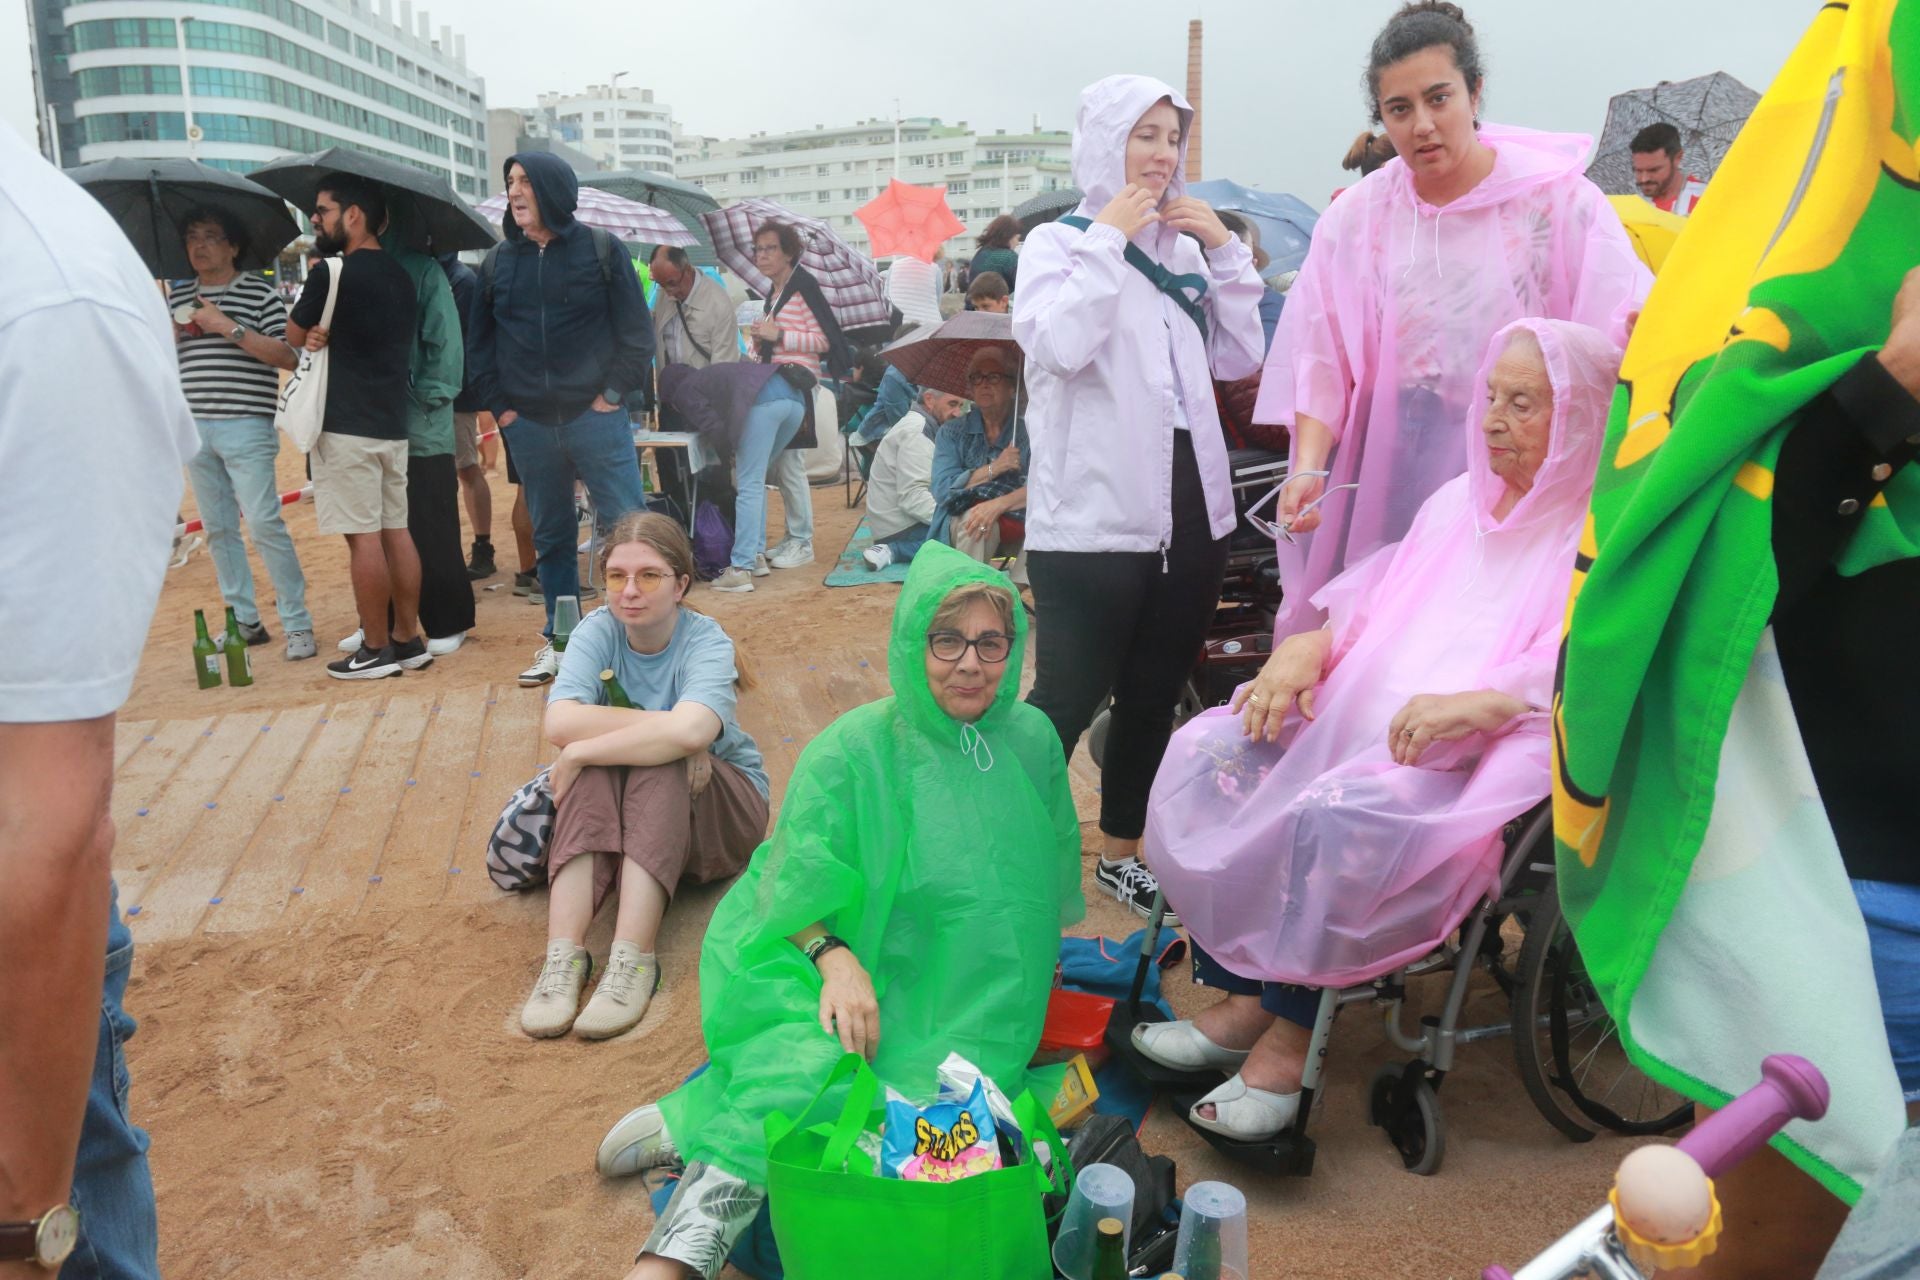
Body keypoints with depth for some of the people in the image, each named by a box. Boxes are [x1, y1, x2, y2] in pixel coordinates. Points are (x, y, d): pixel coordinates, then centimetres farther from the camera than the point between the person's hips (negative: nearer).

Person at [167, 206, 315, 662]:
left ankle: (297, 624, -3)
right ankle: (244, 621, 18)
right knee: (218, 529, 9)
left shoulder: (258, 291, -1)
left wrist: (230, 328, -15)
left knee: (265, 525, -10)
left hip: (246, 428, -6)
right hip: (194, 427, 6)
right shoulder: (177, 296, 14)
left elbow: (288, 355, -10)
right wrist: (172, 335, -1)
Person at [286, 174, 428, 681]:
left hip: (345, 425, -7)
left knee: (363, 537, -4)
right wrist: (327, 335, 6)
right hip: (392, 423, 8)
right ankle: (408, 640, 14)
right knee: (396, 530, 10)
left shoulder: (331, 272, -11)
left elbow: (295, 336, 1)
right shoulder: (400, 277, 13)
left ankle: (376, 649, 2)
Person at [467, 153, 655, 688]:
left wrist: (614, 392, -8)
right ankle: (560, 639, 21)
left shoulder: (600, 250, 0)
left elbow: (636, 331, -1)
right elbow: (480, 341, 14)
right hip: (528, 425, 3)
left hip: (595, 417, -3)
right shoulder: (498, 262, 9)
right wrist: (499, 404, 4)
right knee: (551, 537, 11)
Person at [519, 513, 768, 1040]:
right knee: (597, 763, -29)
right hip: (618, 817, 2)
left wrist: (579, 752, -34)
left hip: (721, 811, -2)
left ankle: (633, 959, -38)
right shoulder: (597, 631, -10)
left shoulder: (706, 642, -19)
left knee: (658, 760, -33)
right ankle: (563, 954, -36)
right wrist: (665, 728, -32)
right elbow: (560, 722, -28)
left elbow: (690, 731, -41)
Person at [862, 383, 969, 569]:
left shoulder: (921, 426, 17)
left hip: (906, 521, 10)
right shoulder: (915, 431, -15)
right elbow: (912, 497, -26)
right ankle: (895, 550, -15)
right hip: (903, 528, -10)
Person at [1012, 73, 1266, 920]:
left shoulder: (1183, 248, 13)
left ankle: (1121, 855, 30)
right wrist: (1109, 238, -13)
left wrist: (1224, 248, 3)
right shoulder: (1059, 242, -3)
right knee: (1068, 700, -5)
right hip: (1093, 517, -6)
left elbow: (1241, 358, 9)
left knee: (1153, 697, 15)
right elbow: (1059, 345, -22)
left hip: (1189, 508, 6)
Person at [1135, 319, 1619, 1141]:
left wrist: (1478, 703, -28)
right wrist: (1312, 641, 1)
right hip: (1368, 713, 8)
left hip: (1490, 757, -8)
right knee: (1209, 754, -13)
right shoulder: (1459, 500, 21)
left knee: (1338, 813, -36)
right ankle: (1243, 996, -10)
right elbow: (1378, 588, 22)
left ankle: (1290, 1036, -17)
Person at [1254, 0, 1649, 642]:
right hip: (1390, 487, 1)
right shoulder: (1354, 220, 4)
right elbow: (1323, 363, 1)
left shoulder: (1558, 198, -2)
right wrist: (1309, 468, -14)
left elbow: (1622, 331, -6)